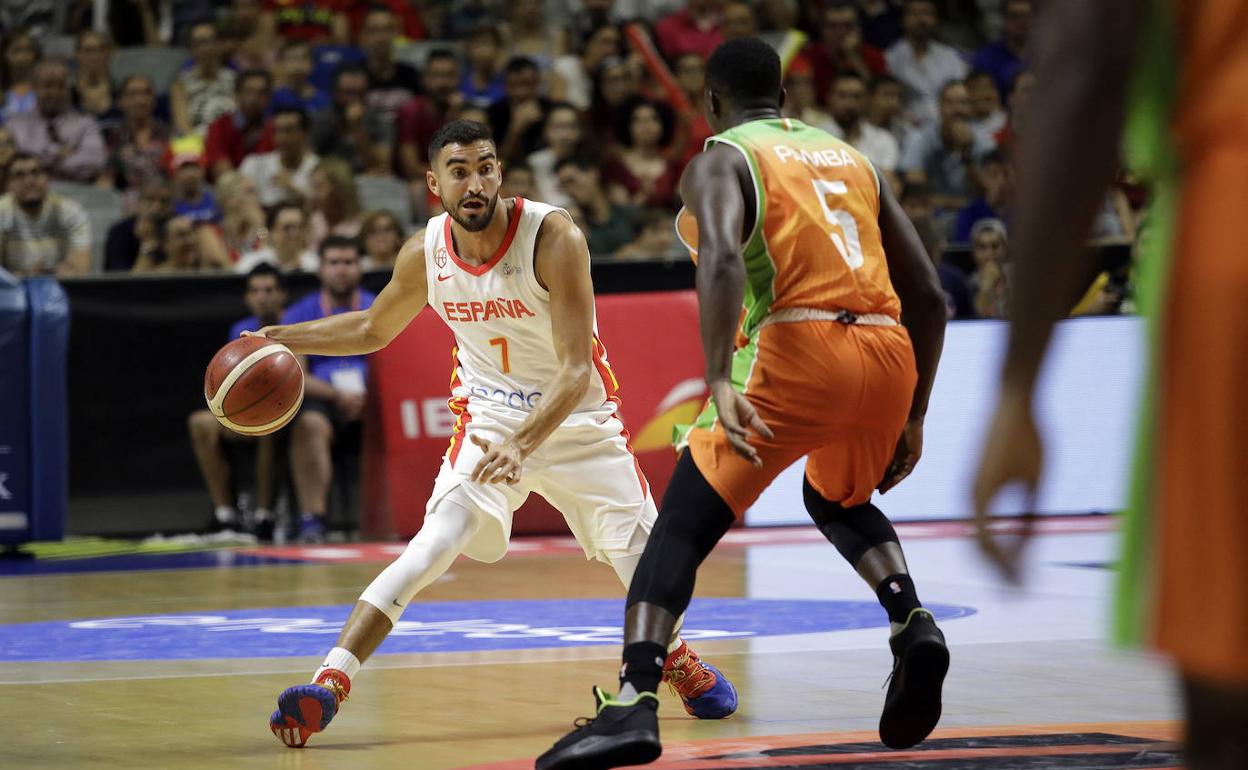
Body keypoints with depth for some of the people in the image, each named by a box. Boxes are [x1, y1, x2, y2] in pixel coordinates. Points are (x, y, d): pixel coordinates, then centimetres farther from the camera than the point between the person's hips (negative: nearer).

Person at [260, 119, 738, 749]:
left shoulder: (554, 238, -26)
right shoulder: (425, 254, -12)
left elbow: (576, 370, -29)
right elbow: (373, 329, 10)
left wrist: (522, 446, -43)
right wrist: (281, 339, -2)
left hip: (578, 416, -1)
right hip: (487, 415, 1)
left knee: (637, 551, 6)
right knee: (434, 547, -21)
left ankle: (677, 659, 40)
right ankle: (328, 684, -29)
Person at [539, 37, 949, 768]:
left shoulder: (720, 160, 8)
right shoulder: (853, 158, 25)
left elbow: (722, 259, -15)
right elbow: (929, 296, 21)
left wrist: (718, 380, -24)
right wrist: (912, 417, 26)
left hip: (795, 350, -5)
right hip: (889, 353, 5)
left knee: (680, 528, 0)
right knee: (837, 501, 33)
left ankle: (634, 703, -19)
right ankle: (913, 620, 8)